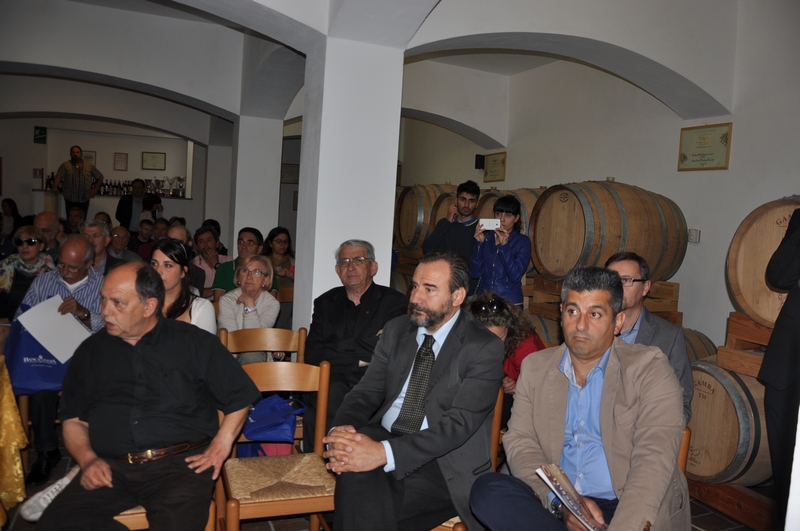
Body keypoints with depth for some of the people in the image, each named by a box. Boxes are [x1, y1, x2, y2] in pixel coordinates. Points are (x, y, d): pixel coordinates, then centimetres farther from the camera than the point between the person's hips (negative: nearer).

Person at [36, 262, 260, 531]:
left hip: (181, 463, -3)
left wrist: (220, 445, -3)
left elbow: (240, 396, 7)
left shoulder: (195, 343, 4)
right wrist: (88, 459, -2)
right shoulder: (90, 351, 14)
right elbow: (73, 419, 15)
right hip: (110, 468, 4)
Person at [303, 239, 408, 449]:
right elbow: (312, 354, 5)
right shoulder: (325, 303, 17)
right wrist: (359, 359, -5)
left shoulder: (394, 302, 6)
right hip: (331, 383, 3)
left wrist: (335, 346, -3)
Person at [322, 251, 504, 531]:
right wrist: (341, 430, -17)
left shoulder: (484, 348, -6)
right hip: (379, 441, 4)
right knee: (357, 475, -30)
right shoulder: (395, 330, 11)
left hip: (441, 464, -4)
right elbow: (366, 392, 6)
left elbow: (459, 423, -17)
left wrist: (385, 453, -29)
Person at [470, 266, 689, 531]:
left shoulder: (650, 369, -1)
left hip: (627, 509, -4)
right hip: (554, 504, 4)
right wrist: (561, 502, -16)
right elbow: (520, 442, 3)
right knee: (487, 489, -25)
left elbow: (654, 458, -13)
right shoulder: (535, 367, 10)